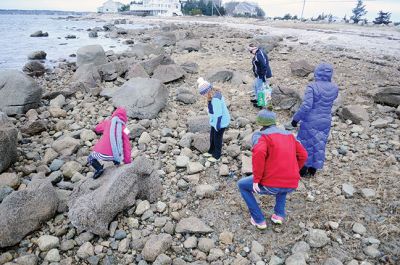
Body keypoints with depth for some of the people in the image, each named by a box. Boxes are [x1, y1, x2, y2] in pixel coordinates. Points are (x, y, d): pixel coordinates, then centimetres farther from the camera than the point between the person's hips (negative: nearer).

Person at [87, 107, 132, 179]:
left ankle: (99, 168, 3)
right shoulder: (124, 128, 4)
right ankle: (117, 161, 17)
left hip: (102, 154, -2)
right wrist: (128, 162, 5)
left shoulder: (107, 122, 6)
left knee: (90, 158, 28)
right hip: (114, 155, 2)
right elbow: (127, 146, 1)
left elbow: (97, 129, 25)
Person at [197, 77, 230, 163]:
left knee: (217, 138, 9)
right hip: (216, 120, 9)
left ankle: (216, 156, 30)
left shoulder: (215, 99, -33)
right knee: (212, 136, 23)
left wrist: (217, 126, -19)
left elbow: (218, 114, -27)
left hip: (221, 122, -9)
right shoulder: (215, 93, -4)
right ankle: (211, 151, 44)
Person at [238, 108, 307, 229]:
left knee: (242, 185, 21)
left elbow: (259, 153, -22)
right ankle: (279, 214, 28)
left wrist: (256, 180, -14)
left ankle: (259, 220, 19)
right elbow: (303, 155, 16)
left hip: (271, 185, -6)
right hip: (291, 185, 6)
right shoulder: (289, 135, 16)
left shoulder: (260, 135, -2)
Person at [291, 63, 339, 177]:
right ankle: (313, 169, 30)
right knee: (320, 145, 16)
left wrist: (296, 118, -15)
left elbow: (306, 106, -25)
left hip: (310, 122, -5)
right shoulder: (334, 88, -1)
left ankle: (303, 169, 22)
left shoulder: (312, 87, -19)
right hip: (325, 122, 5)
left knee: (306, 144, 11)